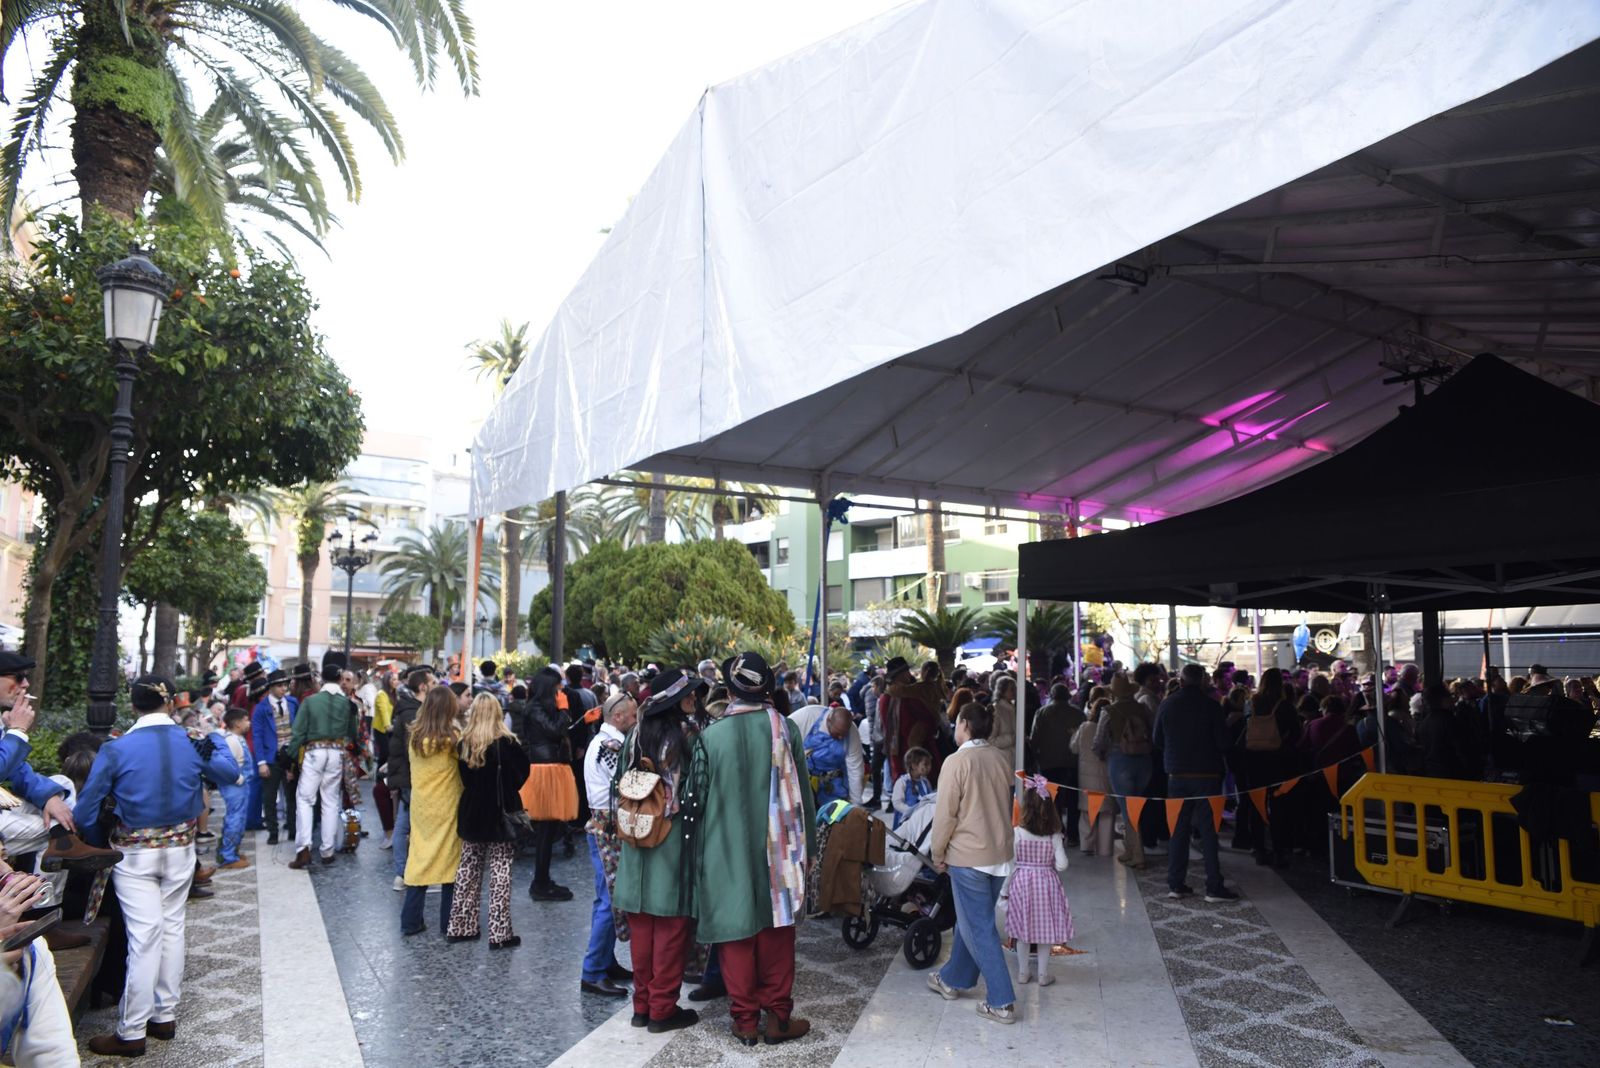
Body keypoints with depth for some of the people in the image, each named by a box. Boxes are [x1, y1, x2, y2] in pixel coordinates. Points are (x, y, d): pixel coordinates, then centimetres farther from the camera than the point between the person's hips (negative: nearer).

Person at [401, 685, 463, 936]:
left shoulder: (415, 737, -1)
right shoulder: (452, 739, -16)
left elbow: (415, 769, 9)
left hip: (421, 807, 4)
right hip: (447, 809, -4)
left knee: (419, 859, 11)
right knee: (450, 861, 7)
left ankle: (410, 921, 15)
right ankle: (449, 922, 15)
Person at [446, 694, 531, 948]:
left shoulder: (464, 744, -4)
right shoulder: (506, 743, -14)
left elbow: (463, 778, 5)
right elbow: (521, 774, -4)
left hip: (471, 815, 4)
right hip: (501, 815, -4)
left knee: (468, 869, 15)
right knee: (500, 873, 2)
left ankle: (460, 927, 23)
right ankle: (499, 933, 3)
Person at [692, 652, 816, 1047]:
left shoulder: (710, 736, -8)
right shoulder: (785, 729, -7)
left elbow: (700, 799, -2)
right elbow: (802, 793, -2)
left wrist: (704, 852, 10)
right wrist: (807, 845, 9)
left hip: (727, 849, 0)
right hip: (776, 847, 1)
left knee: (736, 932, 11)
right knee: (776, 931, 13)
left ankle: (745, 1019, 19)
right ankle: (778, 1016, 19)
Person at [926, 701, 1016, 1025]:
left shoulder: (957, 762, -17)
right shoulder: (1002, 759, 2)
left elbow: (946, 814, -14)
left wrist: (938, 854, -2)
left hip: (967, 855, -7)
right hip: (1000, 853, 7)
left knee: (979, 928, 2)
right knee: (971, 920, 20)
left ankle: (1001, 1002, 4)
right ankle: (953, 980, 34)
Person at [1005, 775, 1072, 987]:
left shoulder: (1016, 833, -12)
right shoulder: (1054, 836, -9)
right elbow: (1061, 865, -11)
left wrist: (1005, 890, 0)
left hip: (1022, 883, 0)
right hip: (1046, 883, 0)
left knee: (1023, 931, 12)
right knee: (1045, 929, 12)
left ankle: (1022, 972, 20)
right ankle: (1043, 974, 19)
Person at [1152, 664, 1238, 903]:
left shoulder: (1167, 705, 0)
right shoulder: (1211, 705, -9)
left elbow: (1157, 739, 6)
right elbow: (1223, 742, -9)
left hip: (1177, 774, 3)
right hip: (1207, 773, -3)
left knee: (1178, 829, 9)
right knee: (1209, 829, 1)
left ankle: (1175, 883, 11)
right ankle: (1214, 887, 1)